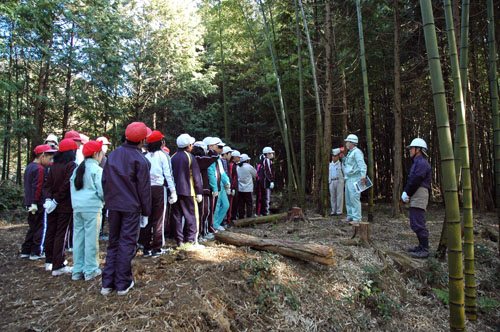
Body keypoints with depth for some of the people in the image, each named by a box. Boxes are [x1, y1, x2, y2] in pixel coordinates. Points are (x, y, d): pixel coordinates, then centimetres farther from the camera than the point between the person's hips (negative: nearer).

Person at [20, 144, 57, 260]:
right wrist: (34, 203, -20)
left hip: (30, 203, 9)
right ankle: (36, 253, 6)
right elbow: (37, 187, -21)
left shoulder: (29, 167, 14)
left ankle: (25, 251, 25)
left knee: (33, 227, 18)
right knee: (41, 228, 1)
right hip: (39, 204, -9)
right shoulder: (40, 169, -16)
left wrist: (30, 203, 21)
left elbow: (28, 185, 19)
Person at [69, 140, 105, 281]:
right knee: (91, 238, 0)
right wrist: (104, 199, 8)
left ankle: (77, 270, 19)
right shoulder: (96, 169, -8)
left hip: (77, 207, 7)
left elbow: (72, 187, 16)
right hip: (92, 207, -7)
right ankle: (90, 270, 7)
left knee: (78, 237, 11)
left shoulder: (77, 169, 14)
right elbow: (102, 190, -11)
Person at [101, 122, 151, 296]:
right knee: (127, 243, 4)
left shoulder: (112, 155, 6)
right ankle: (123, 284, 13)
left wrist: (108, 200, 17)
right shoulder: (139, 159, -12)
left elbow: (104, 180, 10)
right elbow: (144, 187, -10)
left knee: (113, 242, 15)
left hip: (113, 206, 5)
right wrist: (146, 210, -2)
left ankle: (107, 283, 19)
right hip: (131, 207, -5)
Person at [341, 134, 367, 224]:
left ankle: (357, 218, -7)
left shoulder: (357, 152, -10)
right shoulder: (350, 153, 21)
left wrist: (363, 175, -34)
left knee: (354, 198, -11)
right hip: (348, 179, 10)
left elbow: (362, 164, -23)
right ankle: (350, 216, 22)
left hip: (354, 179, -10)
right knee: (348, 198, 13)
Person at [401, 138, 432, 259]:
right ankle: (422, 246, 25)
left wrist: (407, 193, -11)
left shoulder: (422, 163, -13)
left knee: (418, 224, -10)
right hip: (415, 198, 11)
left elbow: (416, 181, -19)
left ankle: (424, 250, -6)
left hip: (419, 196, -11)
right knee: (415, 223, 16)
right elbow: (411, 180, 18)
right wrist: (405, 192, 6)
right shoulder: (417, 162, 21)